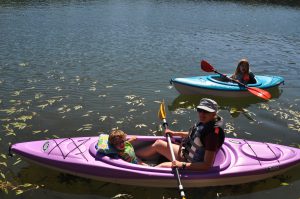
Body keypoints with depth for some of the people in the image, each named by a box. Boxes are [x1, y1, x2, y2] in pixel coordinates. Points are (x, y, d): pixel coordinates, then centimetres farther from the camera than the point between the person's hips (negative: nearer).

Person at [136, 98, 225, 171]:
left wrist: (183, 165, -34)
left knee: (160, 167, -16)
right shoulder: (204, 123, -5)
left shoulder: (213, 134, -31)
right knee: (158, 143, 13)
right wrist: (174, 133, 13)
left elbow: (207, 165, -31)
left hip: (192, 167, -9)